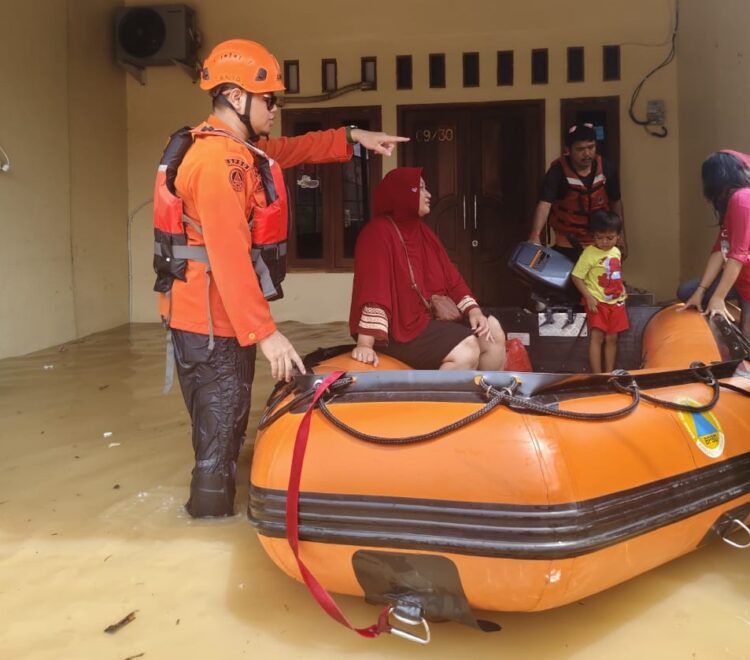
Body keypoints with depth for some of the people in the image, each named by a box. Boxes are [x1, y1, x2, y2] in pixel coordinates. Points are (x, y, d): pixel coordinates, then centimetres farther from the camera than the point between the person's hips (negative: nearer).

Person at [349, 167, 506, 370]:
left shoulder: (422, 231, 13)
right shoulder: (378, 233, -16)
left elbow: (450, 276, 13)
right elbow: (373, 290, -28)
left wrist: (473, 310, -3)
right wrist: (366, 344, -36)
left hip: (433, 314, 10)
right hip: (401, 325, -9)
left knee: (494, 336, 1)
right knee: (466, 352, -25)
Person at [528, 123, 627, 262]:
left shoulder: (606, 169, -9)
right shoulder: (557, 172, -21)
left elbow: (615, 202, 5)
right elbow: (544, 204, -34)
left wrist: (621, 236, 6)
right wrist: (535, 235, -51)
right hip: (568, 246, -3)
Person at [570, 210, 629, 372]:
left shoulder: (616, 252, 7)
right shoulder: (589, 253, -14)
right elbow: (576, 276, -15)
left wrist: (621, 288, 7)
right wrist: (588, 297, -20)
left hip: (615, 301, 6)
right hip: (597, 301, -6)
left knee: (611, 338, 10)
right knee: (596, 336, -11)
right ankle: (596, 376, -9)